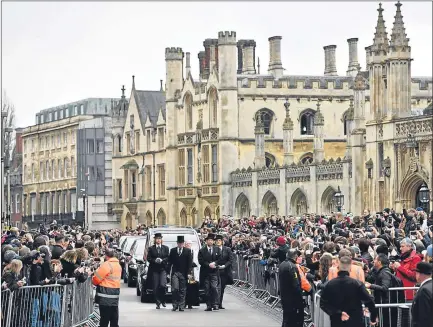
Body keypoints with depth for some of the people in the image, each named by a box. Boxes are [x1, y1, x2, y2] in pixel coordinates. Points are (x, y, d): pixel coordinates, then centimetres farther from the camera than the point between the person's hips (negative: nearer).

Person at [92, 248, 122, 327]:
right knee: (114, 318, 9)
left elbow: (96, 279, -11)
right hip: (115, 294, 8)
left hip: (106, 296, -8)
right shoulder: (118, 265, 13)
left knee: (104, 319, -6)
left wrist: (93, 279, 9)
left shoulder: (106, 265, -14)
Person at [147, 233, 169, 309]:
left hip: (163, 269, 0)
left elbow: (168, 257, 5)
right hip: (154, 269, 0)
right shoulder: (151, 248, 7)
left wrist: (162, 260, -12)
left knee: (162, 285, -15)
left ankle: (163, 300, 4)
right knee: (156, 287, -1)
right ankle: (158, 303, 8)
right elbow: (149, 258, 3)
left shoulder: (165, 248, 10)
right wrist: (155, 260, -14)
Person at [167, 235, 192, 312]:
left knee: (182, 290, 2)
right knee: (175, 288, -10)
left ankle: (181, 306, 7)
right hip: (175, 272, 0)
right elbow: (170, 262, 10)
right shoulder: (173, 251, 8)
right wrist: (168, 271, 2)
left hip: (183, 273, 0)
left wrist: (188, 272, -5)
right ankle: (175, 305, -2)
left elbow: (190, 263, 2)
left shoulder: (188, 251, 4)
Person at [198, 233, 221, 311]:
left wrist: (214, 263, -9)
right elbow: (200, 261, -3)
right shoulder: (202, 251, 6)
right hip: (205, 273, 0)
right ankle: (208, 306, 3)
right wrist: (209, 265, -13)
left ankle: (215, 305, -11)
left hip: (214, 272, 0)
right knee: (207, 290, 1)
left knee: (214, 287, -13)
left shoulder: (217, 250, 12)